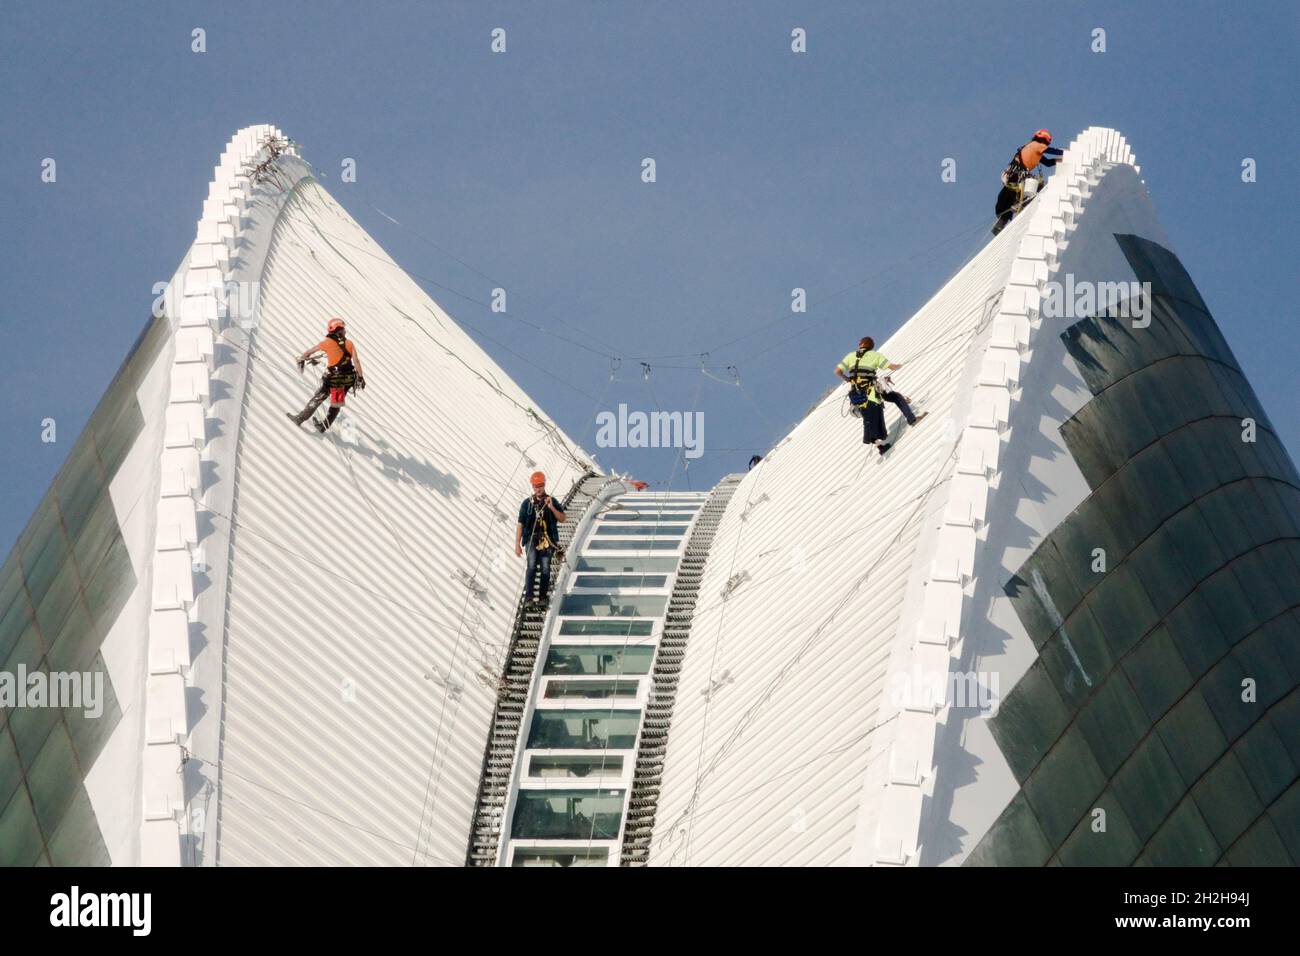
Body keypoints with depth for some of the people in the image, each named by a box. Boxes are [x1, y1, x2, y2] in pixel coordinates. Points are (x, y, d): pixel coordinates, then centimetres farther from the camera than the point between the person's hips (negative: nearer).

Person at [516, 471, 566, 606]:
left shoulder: (551, 501, 8)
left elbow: (562, 518, 2)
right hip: (532, 538, -1)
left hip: (547, 539, 1)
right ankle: (528, 598, -22)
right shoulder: (527, 503, 6)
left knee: (545, 569, -3)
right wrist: (517, 544, 0)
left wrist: (551, 507, -14)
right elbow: (521, 524, 5)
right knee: (532, 566, -18)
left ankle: (542, 597, 8)